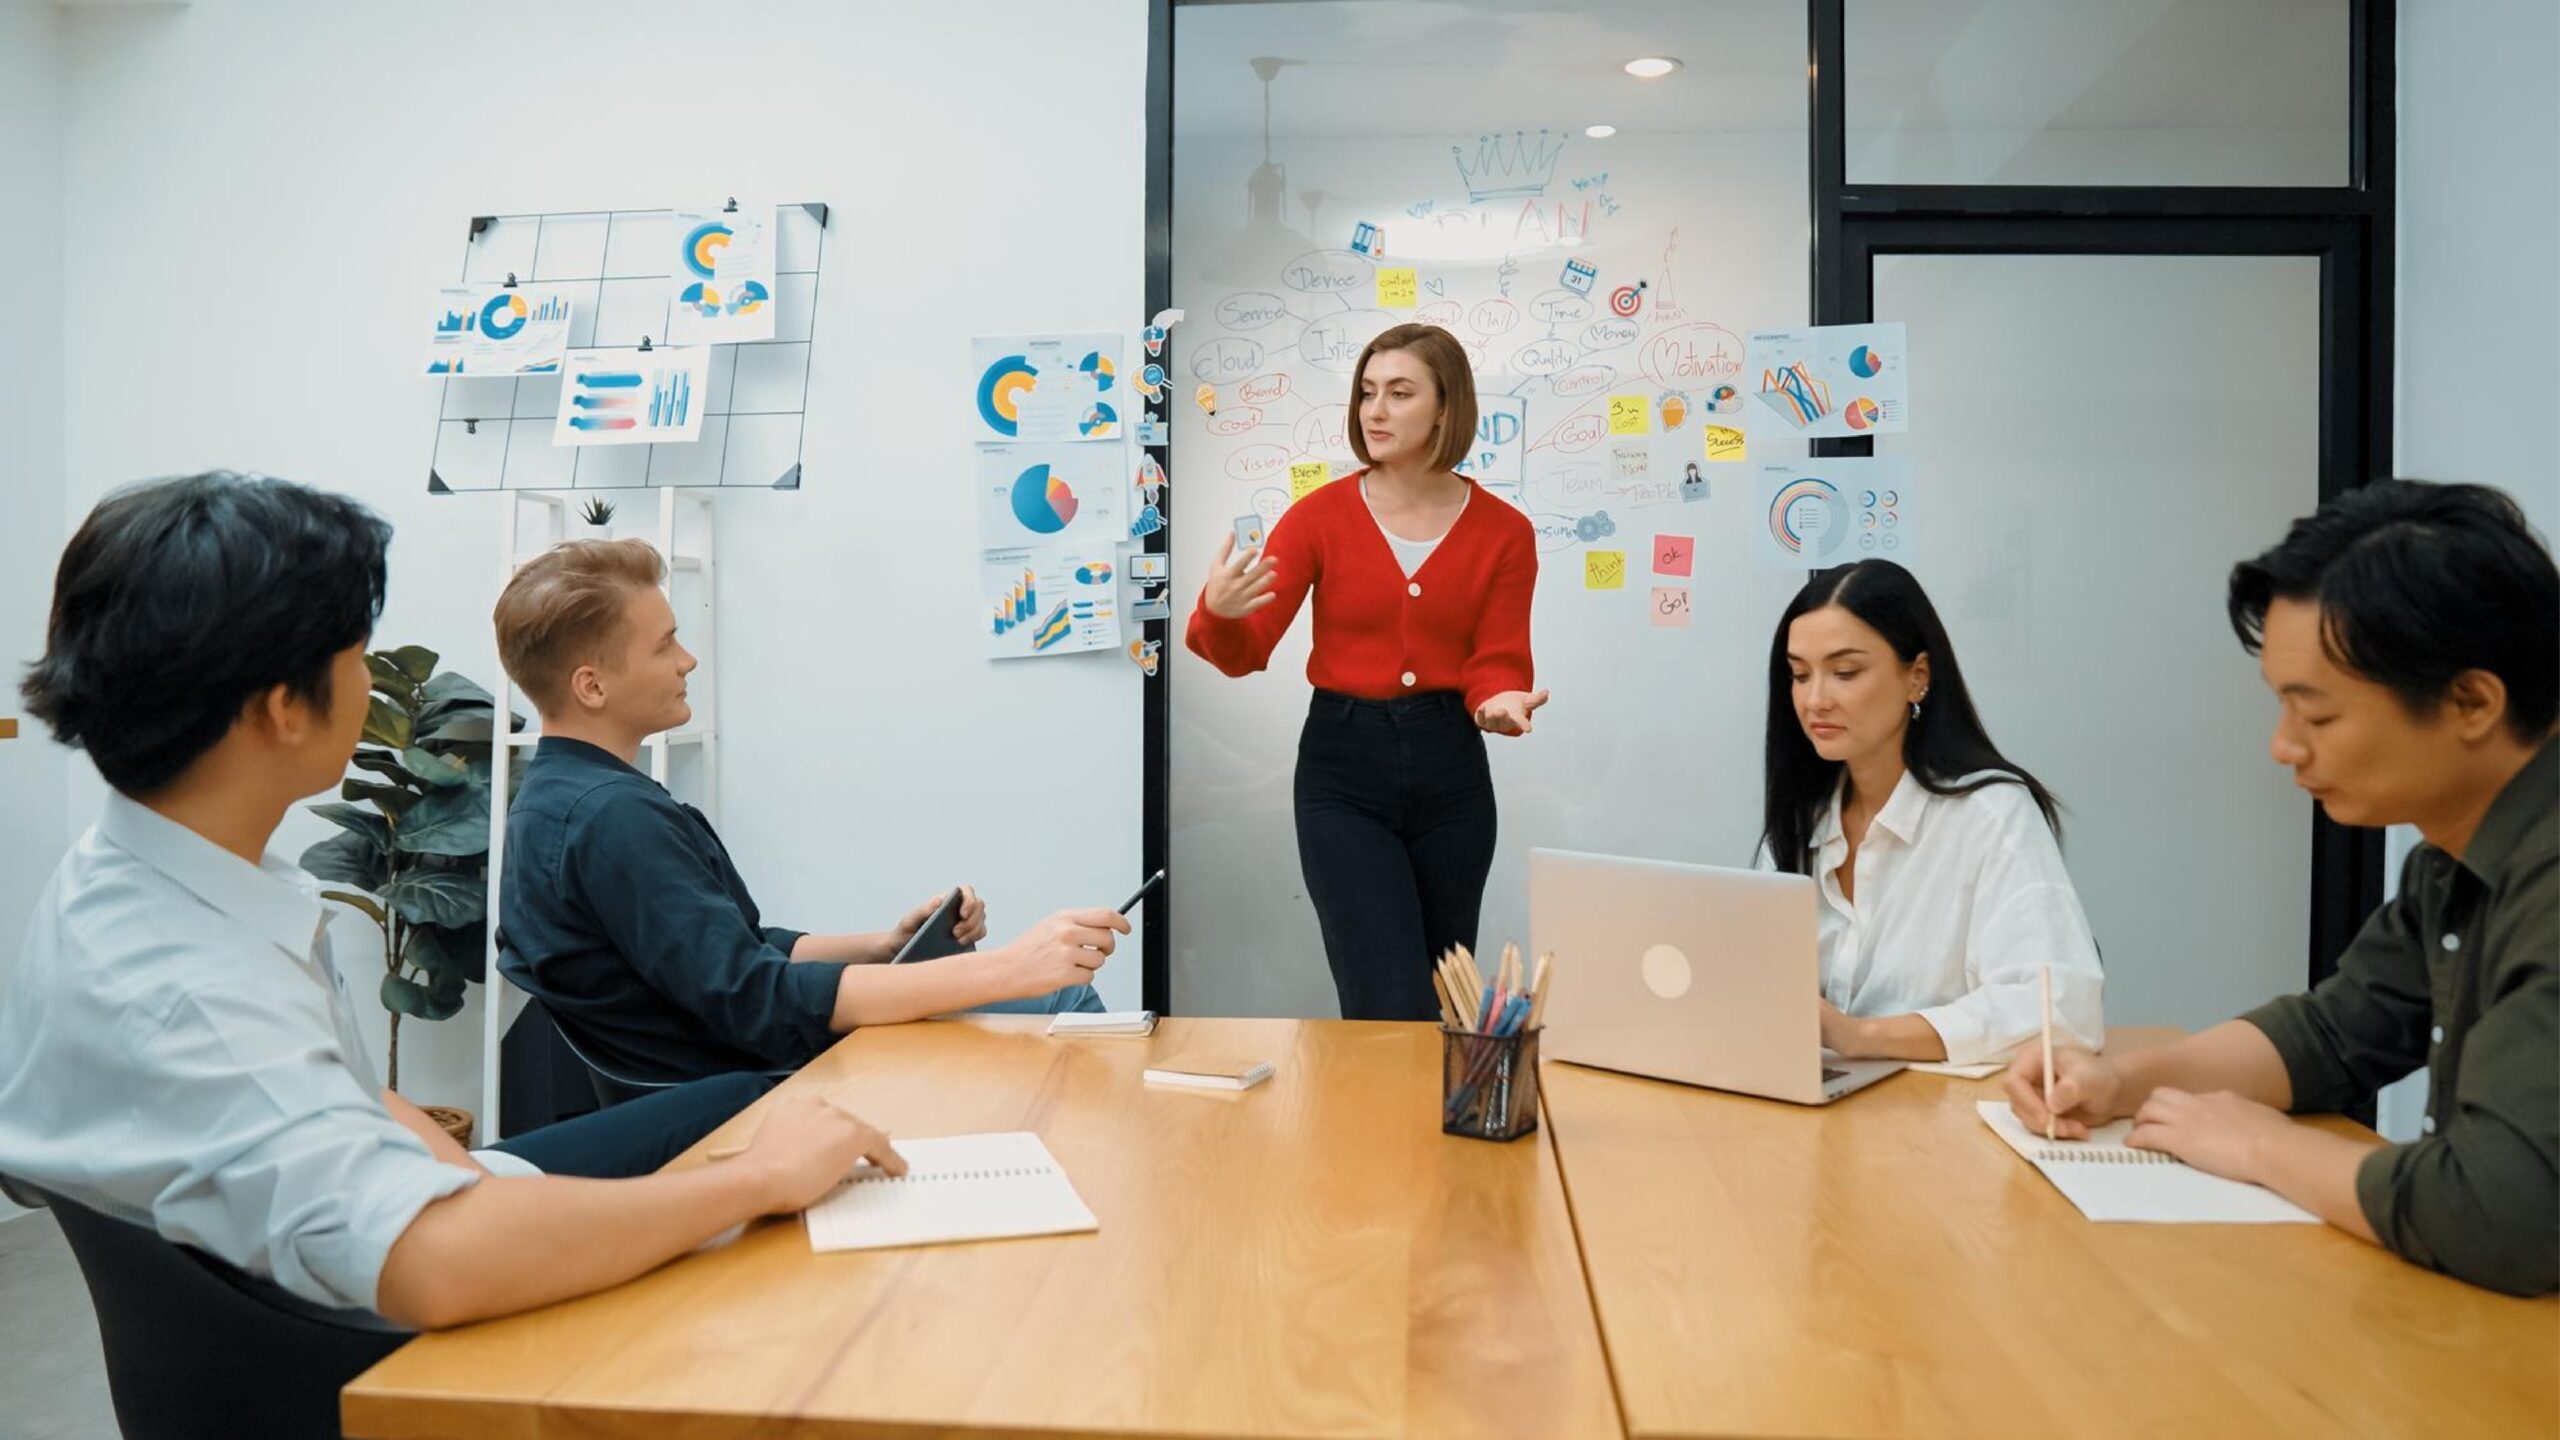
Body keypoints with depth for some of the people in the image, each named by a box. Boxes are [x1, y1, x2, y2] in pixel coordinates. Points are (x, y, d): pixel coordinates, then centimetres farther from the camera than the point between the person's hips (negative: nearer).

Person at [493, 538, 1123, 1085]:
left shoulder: (560, 797, 10)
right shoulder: (611, 818, -23)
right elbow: (761, 1003, -28)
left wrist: (887, 945, 1)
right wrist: (1006, 969, -30)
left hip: (741, 1062, 9)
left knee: (1062, 987, 11)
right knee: (1062, 1001, -1)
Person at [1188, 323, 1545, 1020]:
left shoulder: (1503, 531, 1)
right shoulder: (1321, 515, -3)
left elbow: (1497, 663, -2)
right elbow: (1246, 652, -8)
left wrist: (1502, 700, -25)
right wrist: (1218, 612, -30)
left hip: (1450, 772, 3)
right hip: (1343, 769, -2)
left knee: (1443, 1008, 16)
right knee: (1391, 1010, -9)